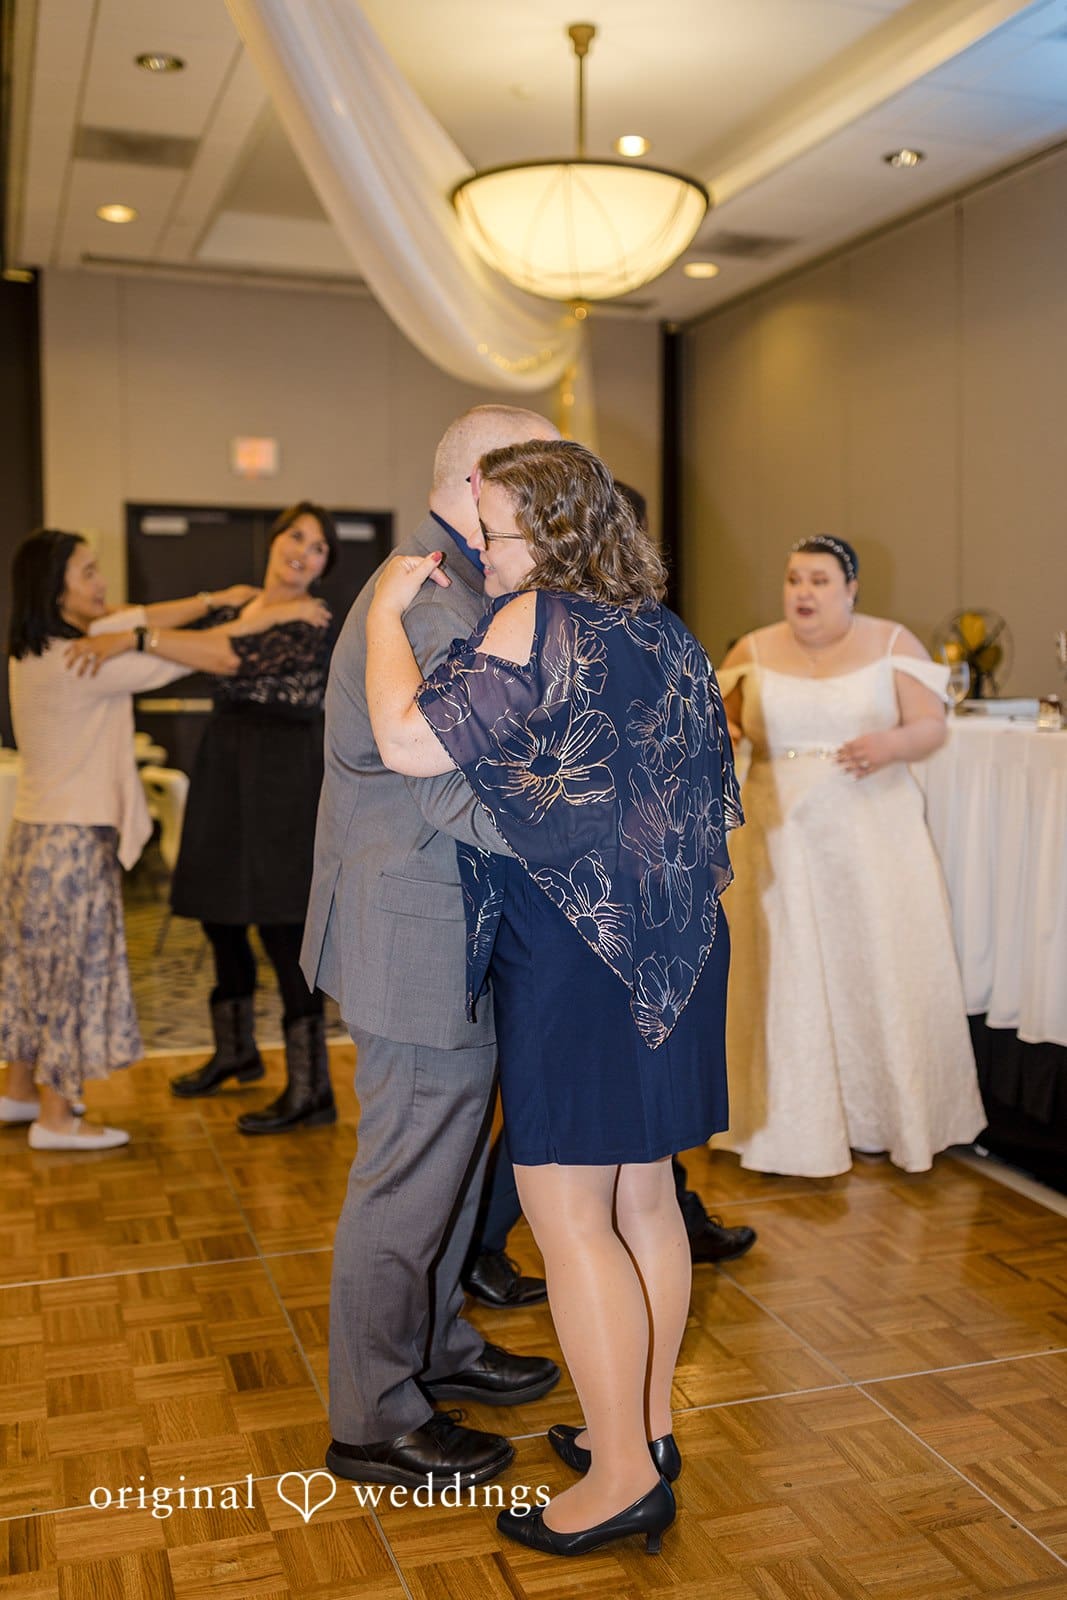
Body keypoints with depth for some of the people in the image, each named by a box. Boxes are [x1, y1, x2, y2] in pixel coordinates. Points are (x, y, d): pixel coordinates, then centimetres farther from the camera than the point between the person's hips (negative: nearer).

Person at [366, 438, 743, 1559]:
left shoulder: (538, 622, -14)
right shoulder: (662, 633, 11)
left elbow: (410, 741, -20)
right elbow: (703, 784, 17)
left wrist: (387, 608, -8)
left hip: (577, 951, -9)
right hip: (670, 947, 9)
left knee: (568, 1213, 0)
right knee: (644, 1199, 16)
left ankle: (622, 1476, 9)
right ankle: (646, 1425, 29)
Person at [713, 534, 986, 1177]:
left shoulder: (893, 644, 1)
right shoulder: (754, 651, 5)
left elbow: (933, 726, 0)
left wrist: (892, 745, -21)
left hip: (874, 838, -1)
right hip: (784, 839, 1)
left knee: (882, 973, 3)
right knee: (790, 978, 3)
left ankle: (886, 1116, 20)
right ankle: (799, 1126, 14)